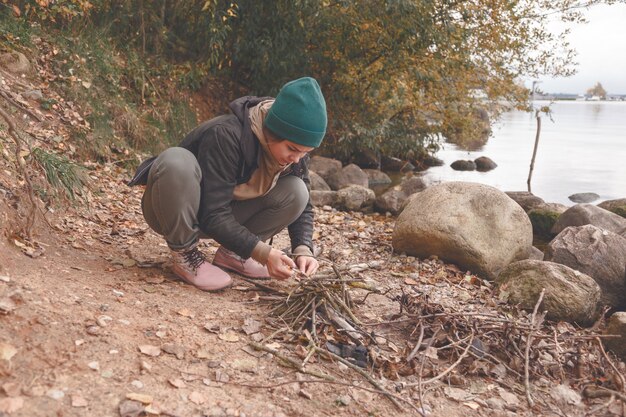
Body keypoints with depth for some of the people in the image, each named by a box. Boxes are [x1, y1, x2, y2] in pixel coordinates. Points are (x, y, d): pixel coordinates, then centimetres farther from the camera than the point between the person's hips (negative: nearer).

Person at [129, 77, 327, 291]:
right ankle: (185, 254, -17)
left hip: (226, 215, 6)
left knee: (296, 191, -15)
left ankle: (230, 253, 1)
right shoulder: (226, 135, -32)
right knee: (176, 160, -38)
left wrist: (303, 249, -21)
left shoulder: (294, 150, -12)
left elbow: (303, 205, -4)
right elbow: (212, 215, -32)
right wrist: (263, 252, -36)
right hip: (174, 214, -5)